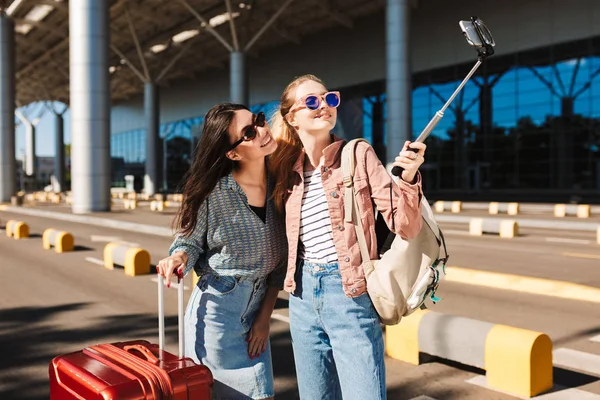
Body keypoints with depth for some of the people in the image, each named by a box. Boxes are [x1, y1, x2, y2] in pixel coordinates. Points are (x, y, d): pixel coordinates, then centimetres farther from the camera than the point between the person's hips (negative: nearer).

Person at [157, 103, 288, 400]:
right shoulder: (212, 191, -17)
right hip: (216, 310, -4)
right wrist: (179, 257, -27)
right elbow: (190, 241, -3)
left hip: (258, 312, 5)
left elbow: (280, 259, 1)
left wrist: (265, 315, 0)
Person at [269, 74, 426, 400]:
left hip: (351, 294, -4)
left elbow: (405, 227, -10)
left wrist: (408, 177, -24)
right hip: (303, 298, 5)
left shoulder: (358, 155, -6)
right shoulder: (286, 169, 5)